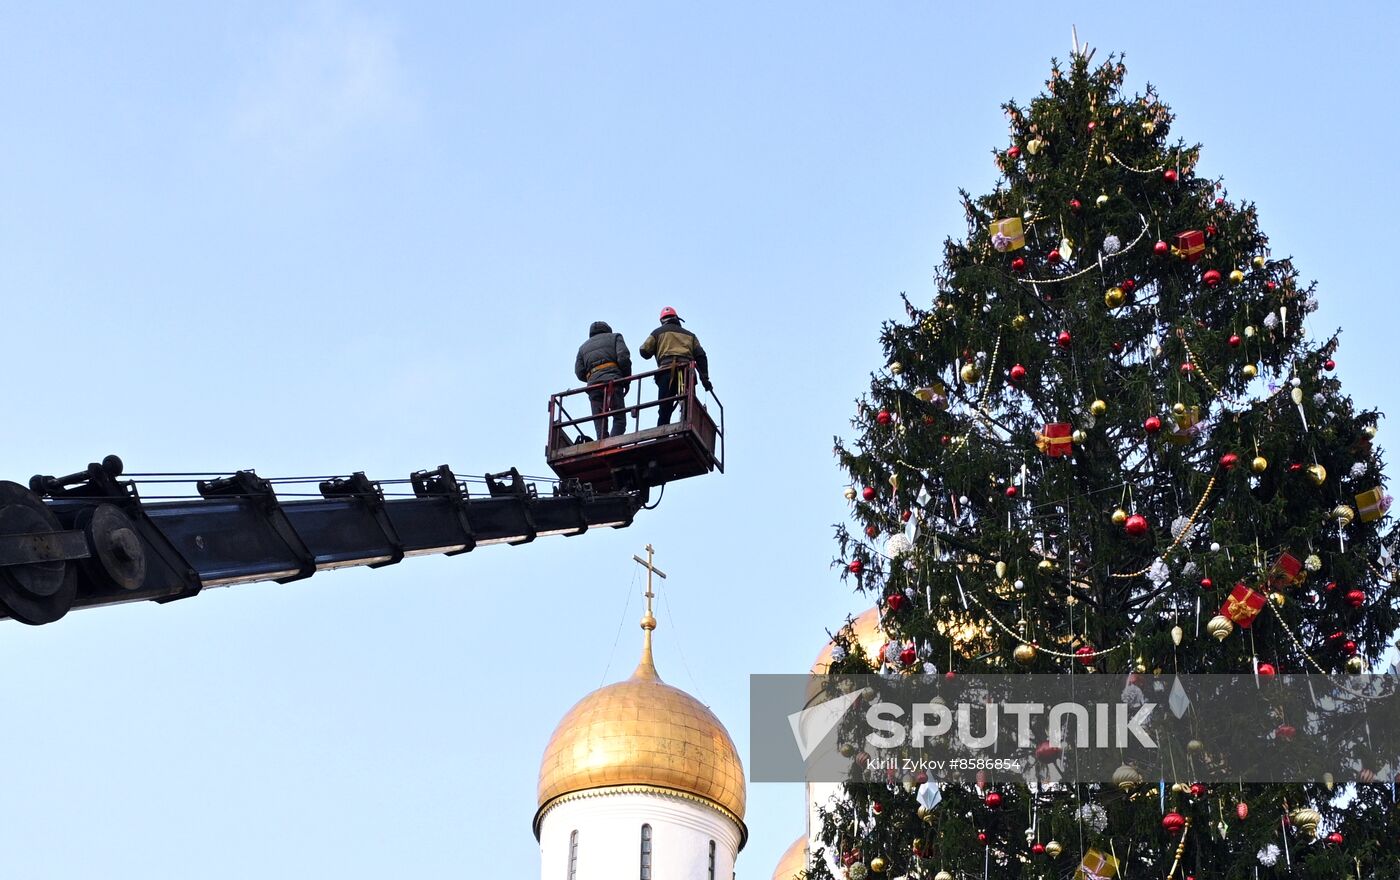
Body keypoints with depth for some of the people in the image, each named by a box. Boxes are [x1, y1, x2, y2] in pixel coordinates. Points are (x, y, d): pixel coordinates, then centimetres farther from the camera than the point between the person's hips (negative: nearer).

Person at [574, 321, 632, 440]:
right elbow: (623, 358, 0)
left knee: (600, 423, 1)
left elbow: (579, 373, 15)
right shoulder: (614, 337, 20)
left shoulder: (583, 347, 29)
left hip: (593, 384, 3)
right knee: (619, 419, -6)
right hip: (613, 380, -3)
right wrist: (627, 380, 6)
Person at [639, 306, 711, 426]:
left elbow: (645, 351, 9)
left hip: (667, 372, -2)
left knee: (664, 410, -6)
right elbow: (700, 356, 15)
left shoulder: (658, 332, 19)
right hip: (687, 373, 2)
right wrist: (705, 378, 10)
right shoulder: (689, 334, 27)